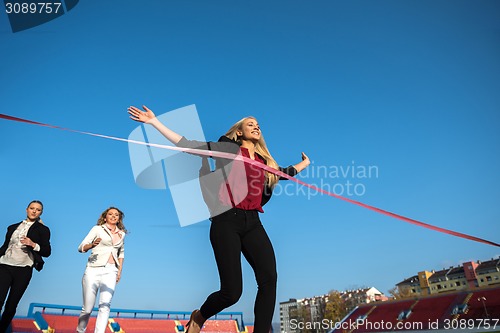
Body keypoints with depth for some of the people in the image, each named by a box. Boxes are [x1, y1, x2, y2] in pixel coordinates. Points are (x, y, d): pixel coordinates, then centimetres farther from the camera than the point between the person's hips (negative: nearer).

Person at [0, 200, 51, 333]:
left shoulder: (43, 230, 6)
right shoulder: (13, 227, 16)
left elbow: (47, 252, -1)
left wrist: (33, 244, -15)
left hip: (23, 270, -1)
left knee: (11, 305, 4)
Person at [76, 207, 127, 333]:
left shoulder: (121, 234, 15)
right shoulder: (97, 229, 3)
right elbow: (81, 248, -3)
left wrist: (120, 270, 18)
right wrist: (92, 245, -24)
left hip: (110, 272, 3)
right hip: (93, 270, -2)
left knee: (105, 305, -14)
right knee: (88, 308, 3)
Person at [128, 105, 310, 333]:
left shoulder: (264, 160, 20)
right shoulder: (227, 149, 5)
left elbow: (284, 172, 41)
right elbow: (186, 145, 1)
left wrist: (304, 164, 51)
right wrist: (154, 122, -1)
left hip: (252, 223, 5)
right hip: (227, 221, -5)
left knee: (269, 277, -17)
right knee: (231, 292, -7)